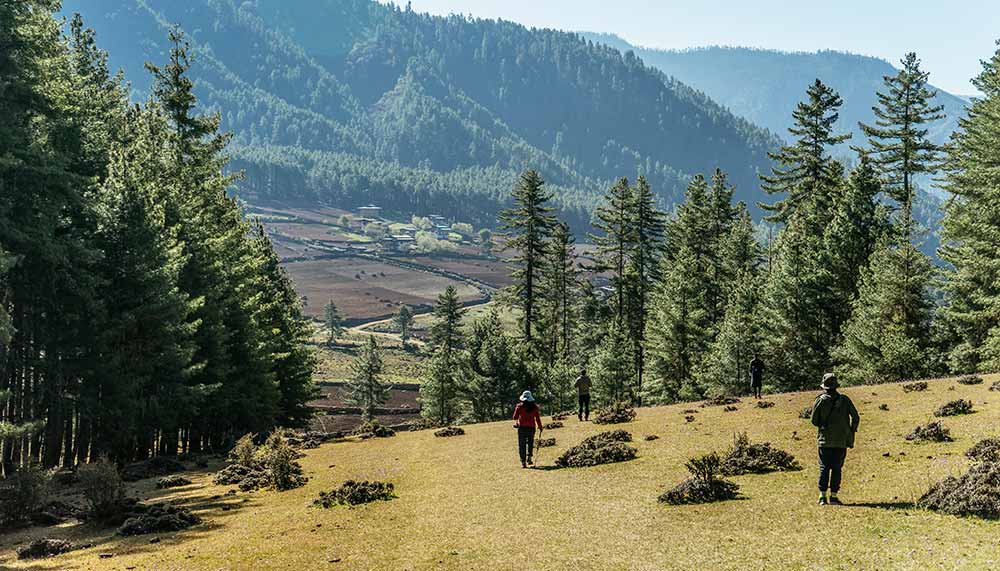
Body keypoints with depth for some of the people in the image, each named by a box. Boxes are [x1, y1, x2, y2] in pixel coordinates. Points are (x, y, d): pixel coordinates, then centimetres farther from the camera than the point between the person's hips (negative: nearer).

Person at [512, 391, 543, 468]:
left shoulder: (519, 406, -5)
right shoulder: (534, 407, 0)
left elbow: (515, 417, 1)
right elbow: (538, 419, 0)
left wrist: (516, 422, 24)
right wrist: (540, 429, 7)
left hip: (522, 428, -2)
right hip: (531, 428, 2)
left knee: (522, 445, 4)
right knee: (530, 443, 22)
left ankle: (523, 462, -1)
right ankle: (529, 457, 5)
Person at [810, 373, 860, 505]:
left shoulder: (820, 401, -5)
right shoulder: (844, 400, -2)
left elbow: (814, 421, -1)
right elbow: (856, 417, -2)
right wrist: (851, 432, 10)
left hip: (824, 440, -1)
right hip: (841, 441, 1)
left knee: (824, 468, 4)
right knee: (836, 468, 7)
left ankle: (823, 496, -2)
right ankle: (833, 496, 5)